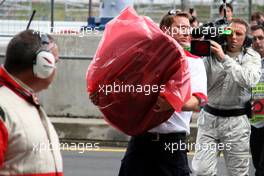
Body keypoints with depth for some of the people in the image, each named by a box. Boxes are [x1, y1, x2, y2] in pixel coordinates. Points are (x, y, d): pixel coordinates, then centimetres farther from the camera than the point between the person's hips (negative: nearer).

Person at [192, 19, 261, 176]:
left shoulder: (252, 57, 0)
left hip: (236, 122, -1)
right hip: (209, 118, 1)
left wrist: (224, 58, -26)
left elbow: (249, 80, -20)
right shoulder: (211, 54, 1)